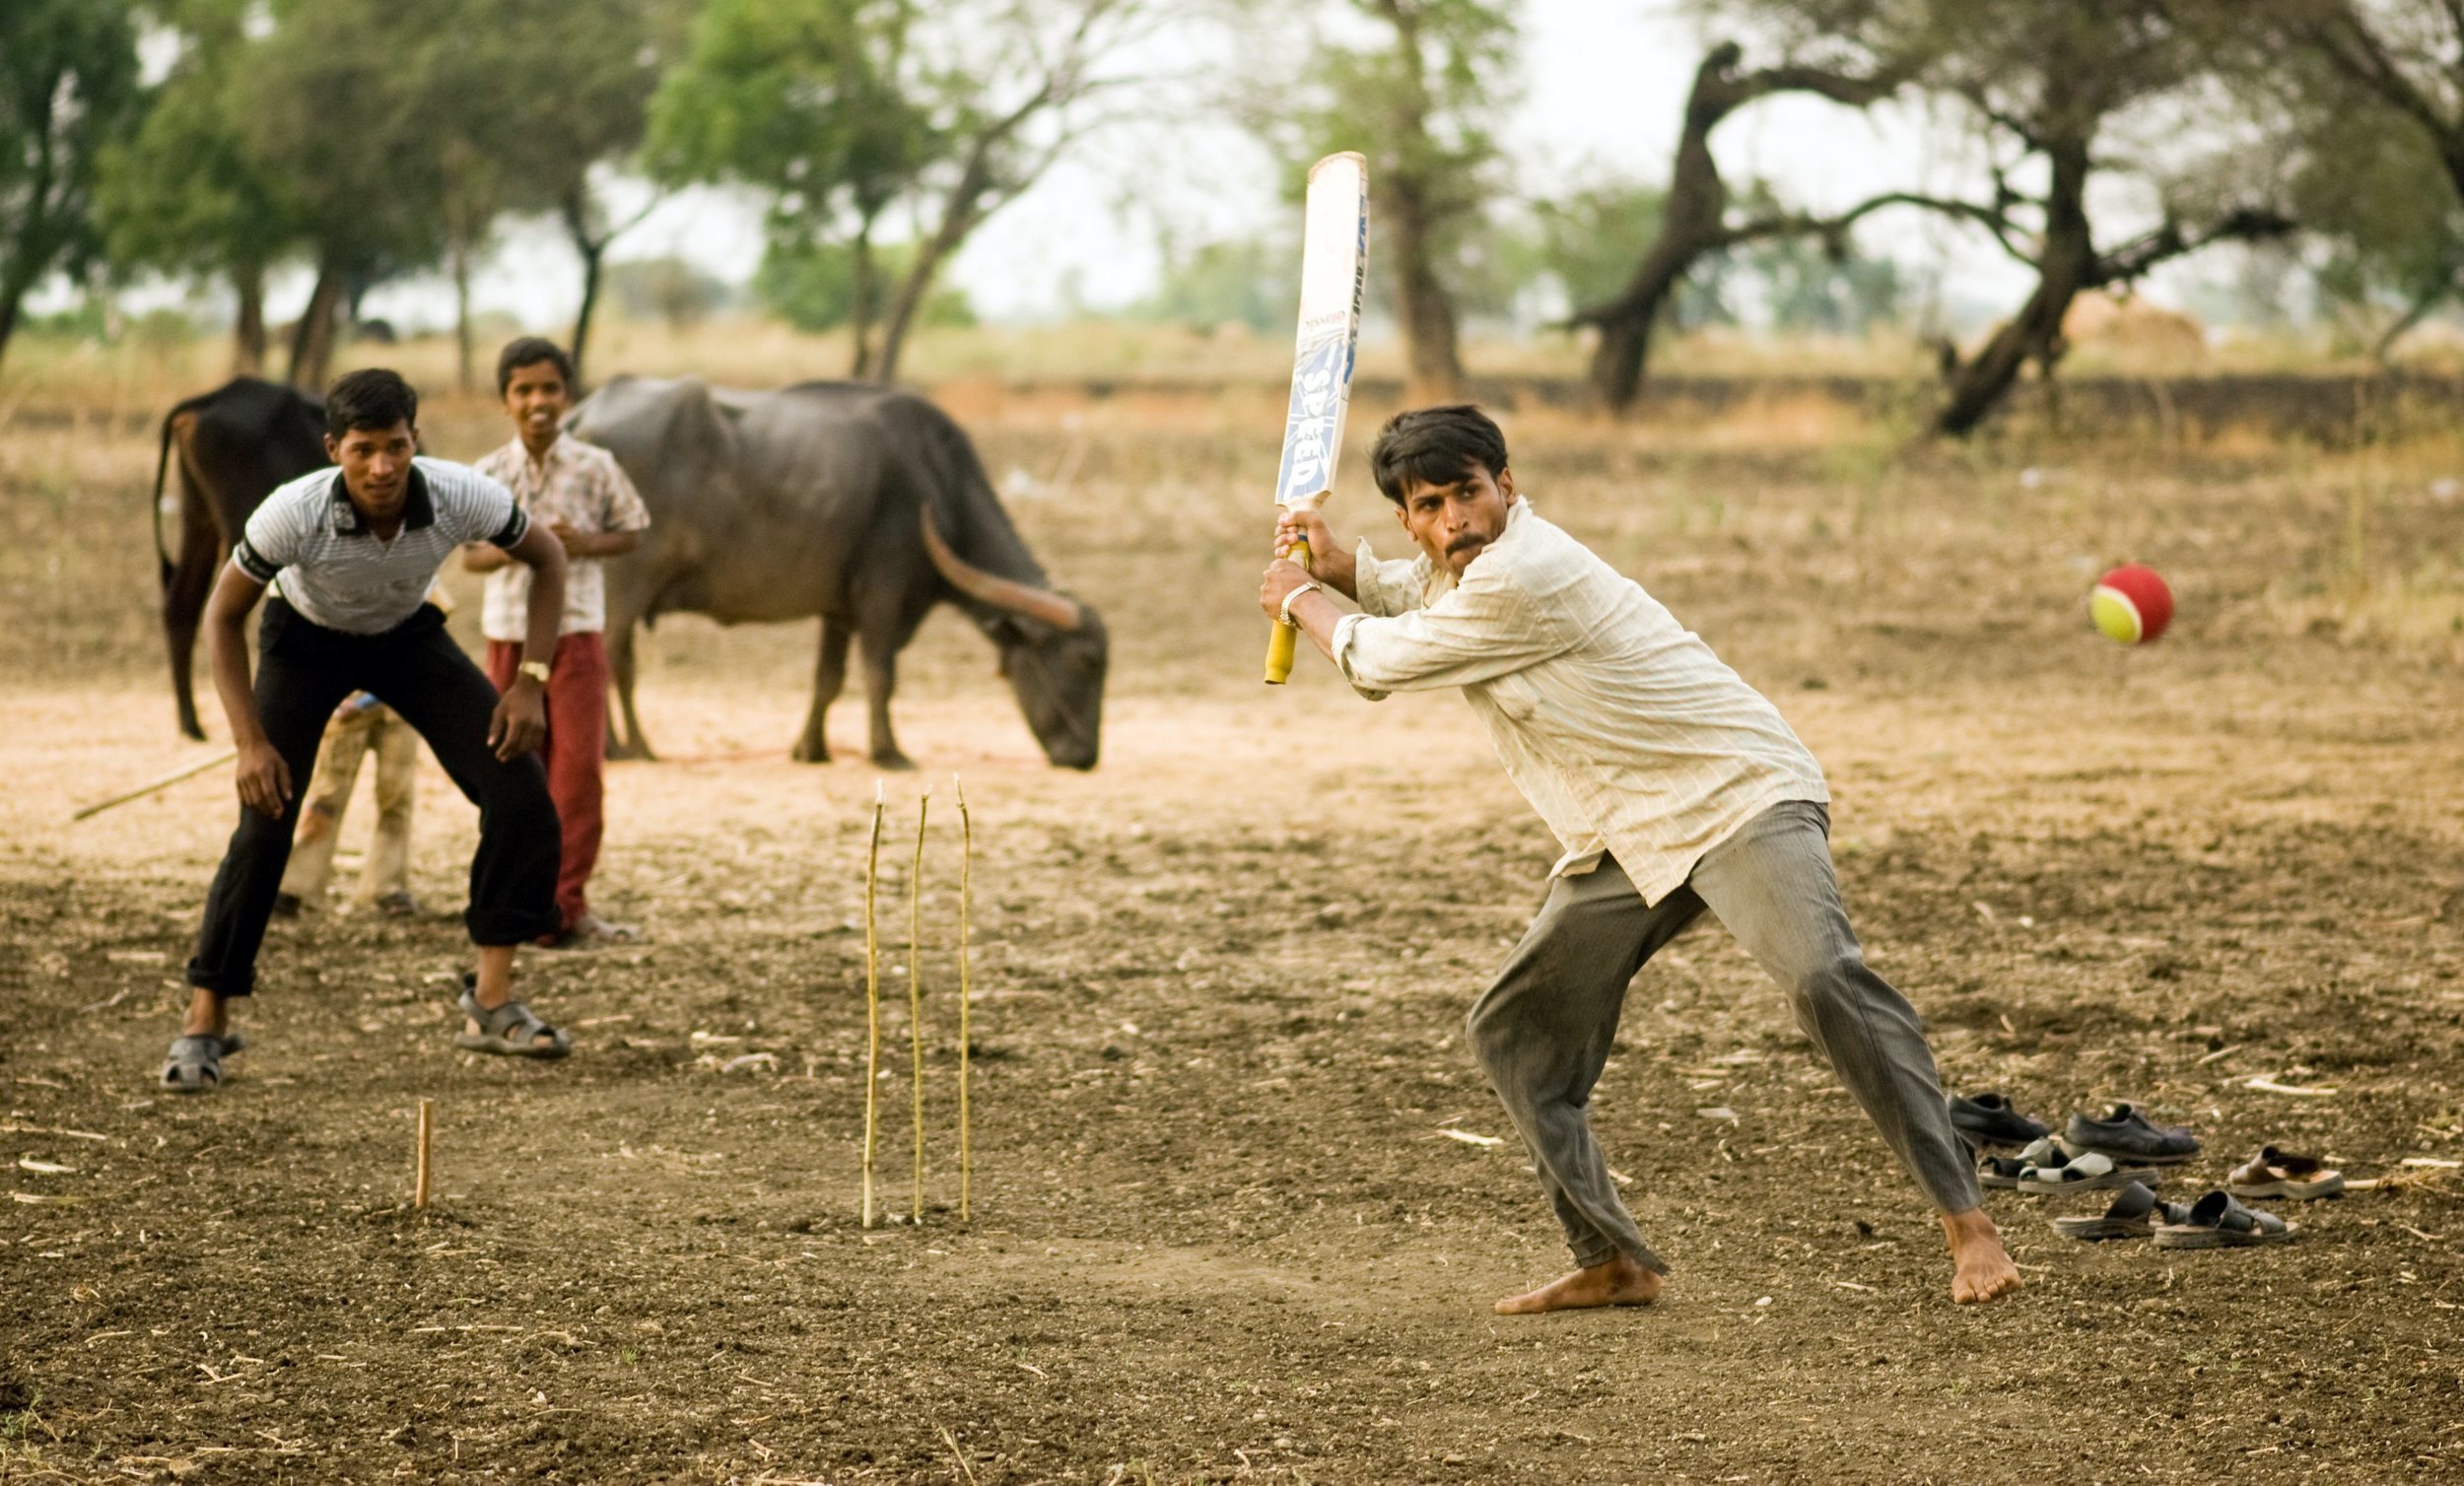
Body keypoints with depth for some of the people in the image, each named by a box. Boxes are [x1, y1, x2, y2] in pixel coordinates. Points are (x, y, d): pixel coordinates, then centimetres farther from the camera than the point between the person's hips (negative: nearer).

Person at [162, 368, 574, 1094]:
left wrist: (532, 680, -18)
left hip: (407, 635, 2)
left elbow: (547, 558, -10)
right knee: (266, 822, -17)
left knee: (521, 793, -12)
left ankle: (491, 1001, -1)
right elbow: (223, 613, -19)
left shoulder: (461, 497, -31)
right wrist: (251, 741, -25)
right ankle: (205, 1019, -2)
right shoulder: (293, 512, -35)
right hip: (305, 639, -2)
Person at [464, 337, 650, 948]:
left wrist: (585, 543, -13)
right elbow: (467, 554, 7)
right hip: (509, 633, 2)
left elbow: (631, 533, 6)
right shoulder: (490, 474, 2)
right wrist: (505, 552, -14)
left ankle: (566, 904, -7)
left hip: (577, 630, -1)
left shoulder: (595, 467, -1)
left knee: (579, 765, -9)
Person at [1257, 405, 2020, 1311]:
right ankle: (1613, 1263, 11)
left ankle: (1966, 1221, -34)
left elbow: (1382, 661, -8)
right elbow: (1422, 603, 37)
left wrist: (1302, 603, 11)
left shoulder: (1520, 576, -20)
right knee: (1514, 1033, 8)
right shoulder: (1470, 559, 10)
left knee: (1825, 978, -31)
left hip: (1736, 794, -10)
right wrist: (1337, 568, 18)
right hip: (1628, 841, 10)